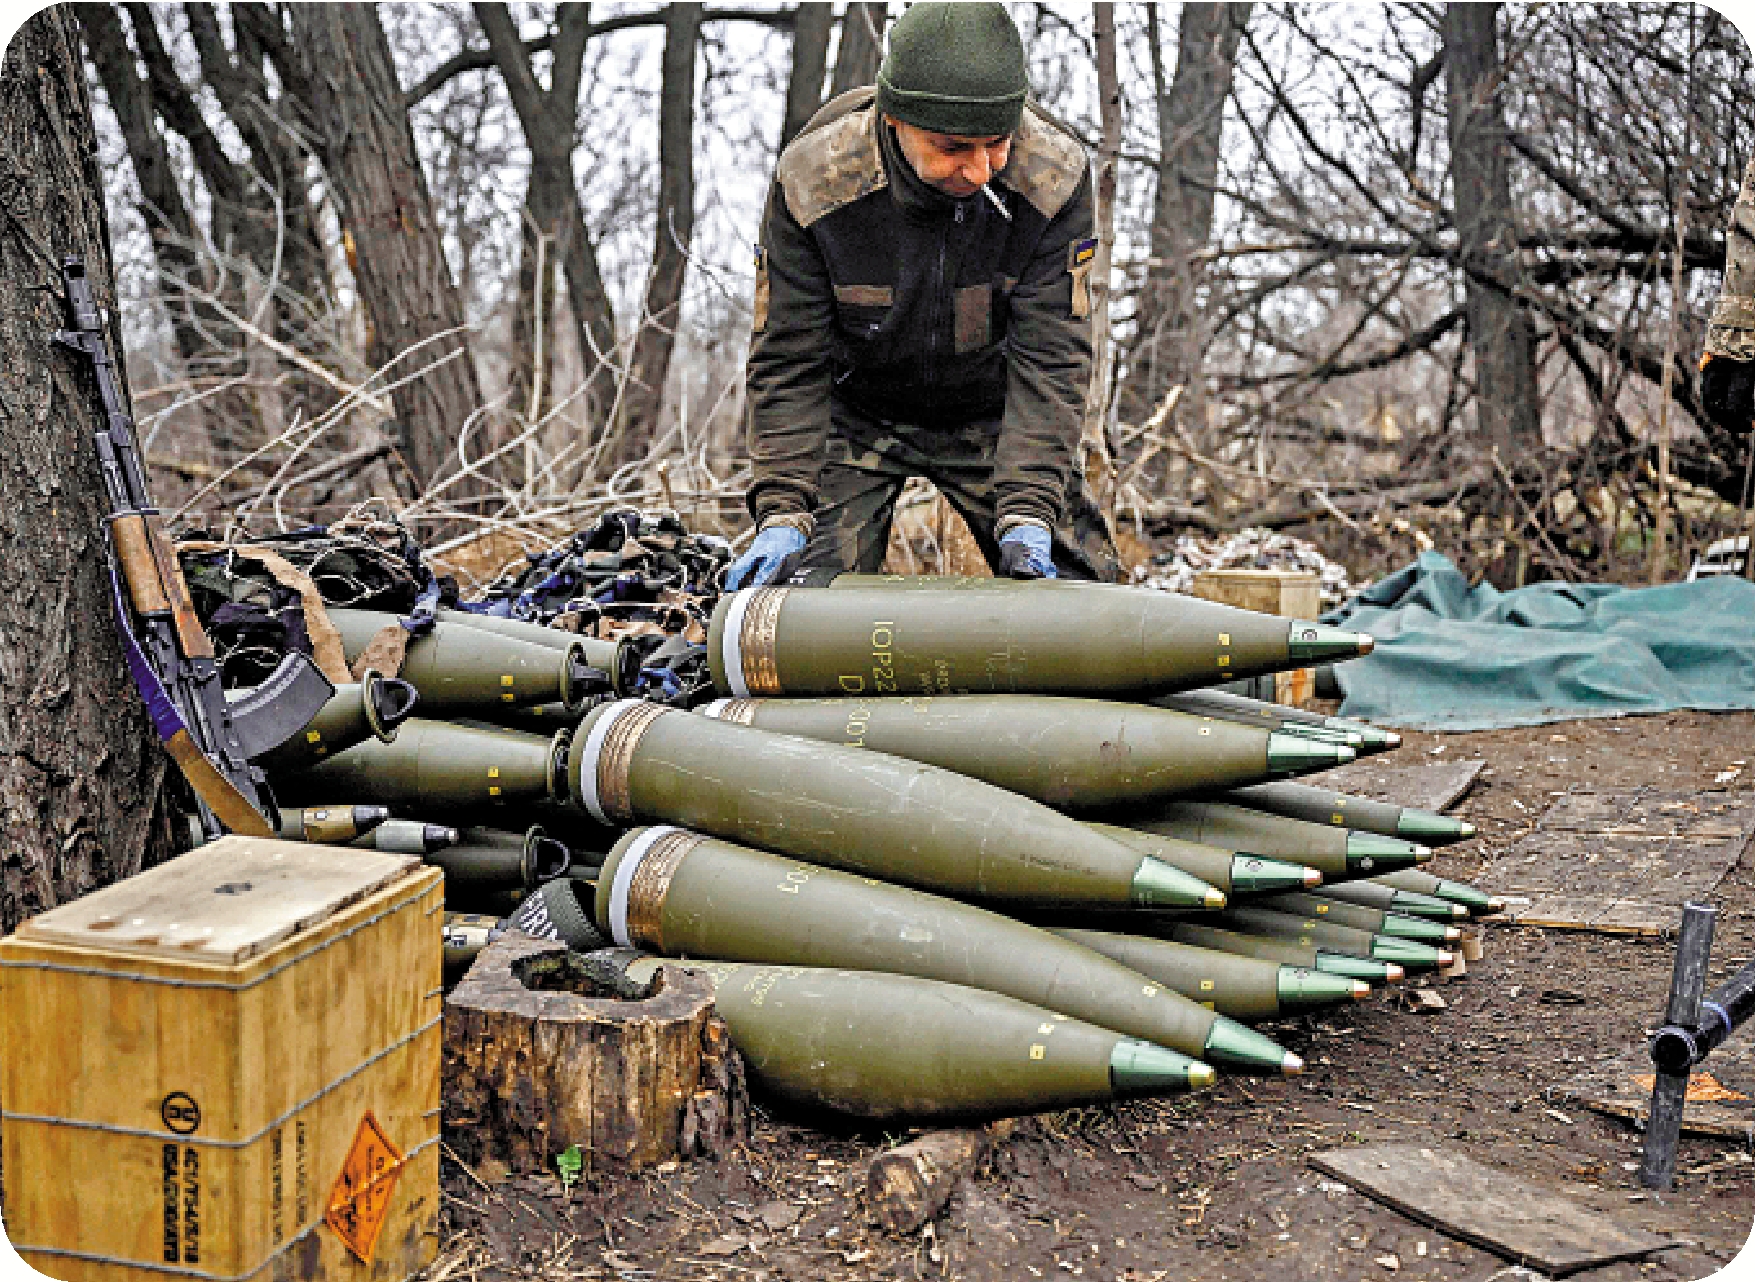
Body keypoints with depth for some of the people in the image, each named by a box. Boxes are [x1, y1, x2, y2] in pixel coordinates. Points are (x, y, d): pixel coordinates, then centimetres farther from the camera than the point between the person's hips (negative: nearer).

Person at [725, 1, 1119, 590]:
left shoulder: (1056, 178, -26)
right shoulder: (810, 181, -27)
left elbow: (1049, 358, -24)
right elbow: (788, 359, -20)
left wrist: (1026, 512, -34)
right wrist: (782, 512, -29)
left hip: (990, 411, 1)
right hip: (854, 414, -1)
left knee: (1078, 586, -4)